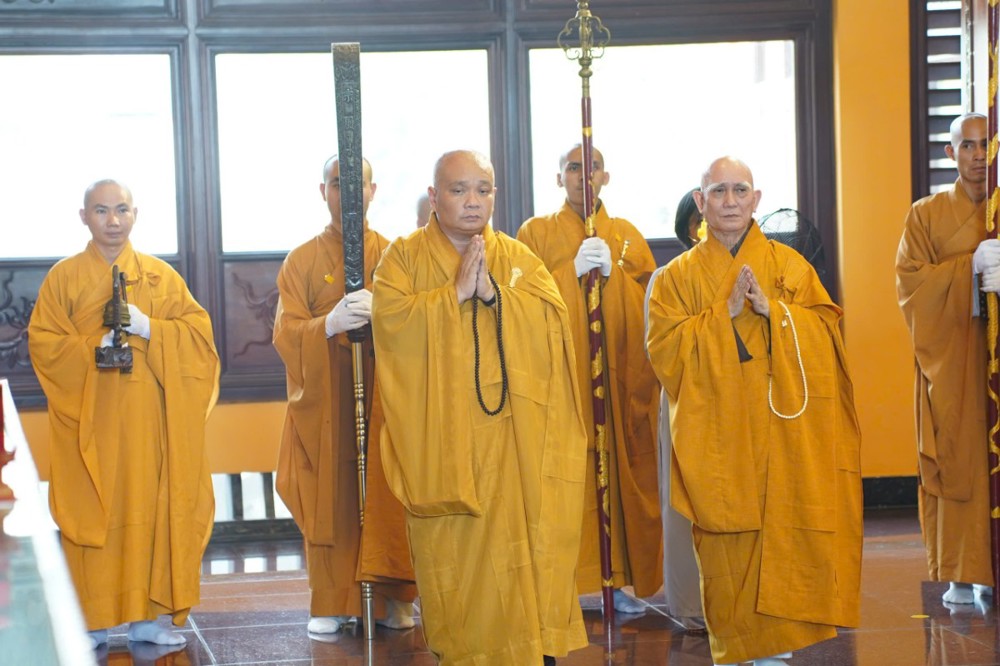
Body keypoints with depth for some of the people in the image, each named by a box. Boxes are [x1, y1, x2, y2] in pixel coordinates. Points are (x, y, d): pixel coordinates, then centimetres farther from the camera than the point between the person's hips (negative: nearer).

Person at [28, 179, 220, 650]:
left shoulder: (160, 275, 10)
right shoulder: (64, 277, 6)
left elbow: (198, 330, 5)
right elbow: (42, 343, 1)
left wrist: (149, 329, -11)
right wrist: (93, 350, -14)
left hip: (147, 415, 2)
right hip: (89, 416, -1)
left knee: (152, 508, 0)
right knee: (92, 512, -3)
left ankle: (147, 614, 8)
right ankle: (91, 621, 4)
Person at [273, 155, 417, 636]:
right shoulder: (302, 261, 9)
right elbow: (285, 334, -2)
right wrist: (330, 324, -22)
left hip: (386, 396, 0)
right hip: (324, 402, 0)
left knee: (387, 496, -6)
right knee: (330, 500, -2)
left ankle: (393, 597, 1)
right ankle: (331, 602, 6)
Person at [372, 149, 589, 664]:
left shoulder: (517, 257, 11)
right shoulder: (404, 257, 4)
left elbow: (553, 316, -3)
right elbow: (390, 321, -11)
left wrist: (494, 293, -14)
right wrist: (455, 293, -14)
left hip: (510, 437, 1)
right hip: (439, 439, -1)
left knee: (518, 541, -4)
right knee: (450, 547, -2)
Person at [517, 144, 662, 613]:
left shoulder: (627, 235, 16)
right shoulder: (536, 232, 10)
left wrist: (613, 272, -7)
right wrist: (573, 270, -11)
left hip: (621, 377, 2)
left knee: (623, 469, -1)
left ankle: (623, 578, 6)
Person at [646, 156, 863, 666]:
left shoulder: (790, 266, 11)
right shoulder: (677, 278, 8)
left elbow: (827, 331, 2)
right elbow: (665, 350, -3)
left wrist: (773, 310, -13)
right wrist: (725, 313, -11)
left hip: (784, 433, 1)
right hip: (718, 440, -1)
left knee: (783, 537, -6)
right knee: (727, 544, -5)